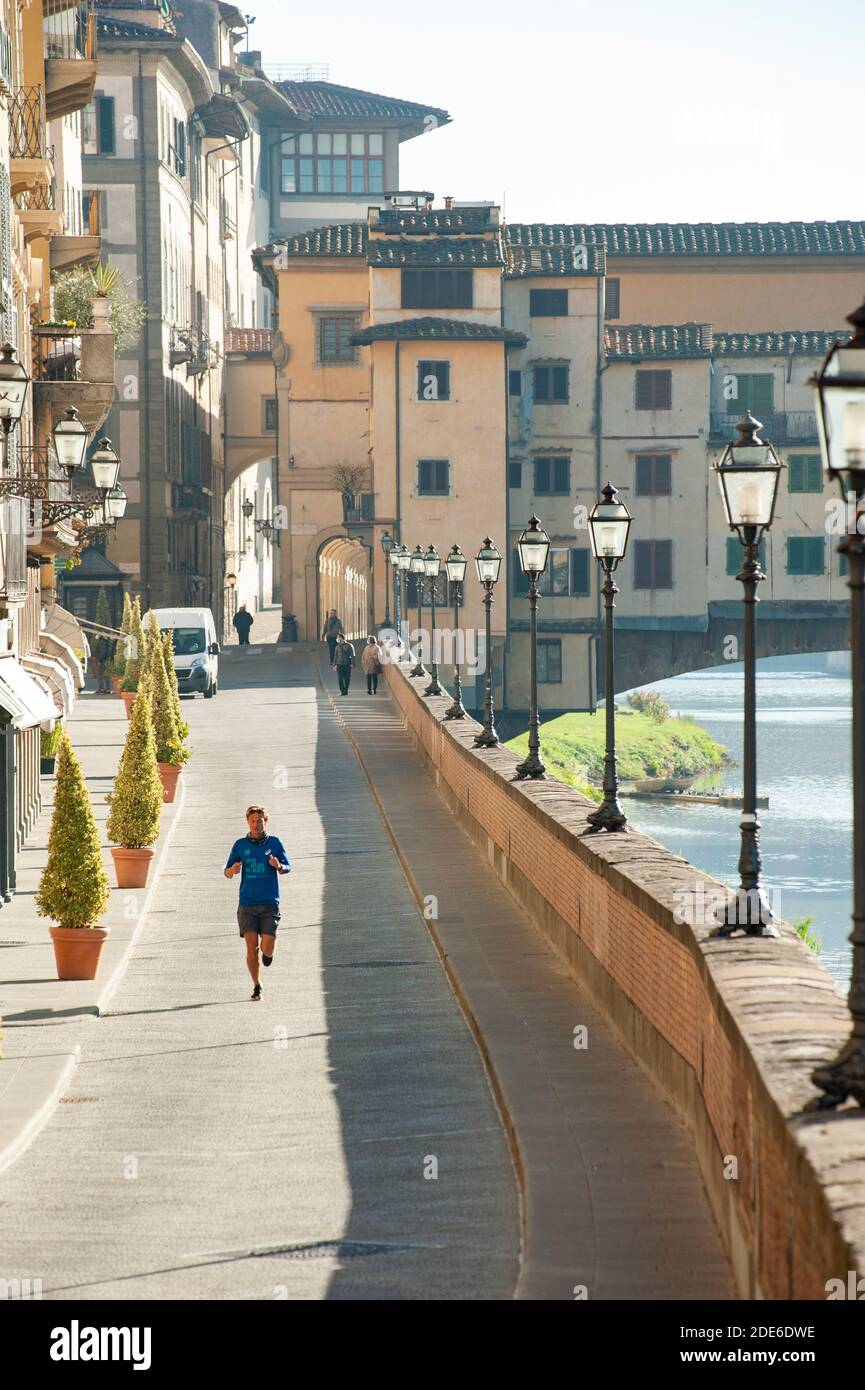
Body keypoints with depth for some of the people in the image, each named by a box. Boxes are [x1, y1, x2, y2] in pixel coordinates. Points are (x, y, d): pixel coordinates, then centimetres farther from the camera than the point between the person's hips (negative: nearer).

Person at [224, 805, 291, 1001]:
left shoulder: (274, 843, 3)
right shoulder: (240, 844, 5)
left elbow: (288, 867, 9)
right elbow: (227, 872, 9)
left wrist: (279, 866, -14)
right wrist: (233, 870, -15)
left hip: (270, 904, -1)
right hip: (247, 904, 1)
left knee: (267, 948, -8)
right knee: (251, 946, -8)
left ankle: (266, 952, 30)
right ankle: (256, 986, 7)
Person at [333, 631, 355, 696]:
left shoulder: (349, 646, 1)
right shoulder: (338, 647, 10)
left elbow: (352, 655, 0)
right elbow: (335, 656, 14)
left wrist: (352, 664, -7)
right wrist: (334, 665, 7)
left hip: (347, 665, -2)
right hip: (339, 665, 2)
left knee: (347, 679, 1)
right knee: (340, 679, -5)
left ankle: (346, 690, 16)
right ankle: (342, 691, 0)